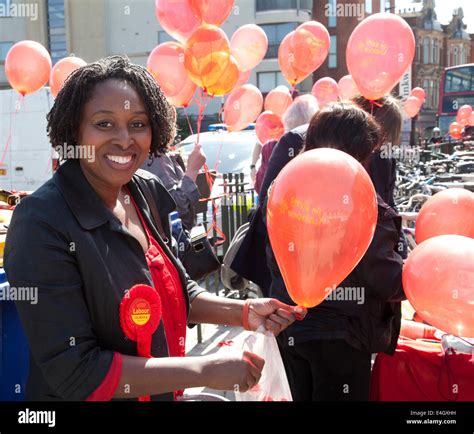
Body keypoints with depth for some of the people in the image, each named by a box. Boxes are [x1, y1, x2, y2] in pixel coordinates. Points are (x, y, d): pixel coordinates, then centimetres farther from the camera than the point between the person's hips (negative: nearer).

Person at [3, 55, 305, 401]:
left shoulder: (149, 191, -5)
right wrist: (206, 370, -24)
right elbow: (74, 372, -26)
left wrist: (244, 312, -7)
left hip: (165, 393, 6)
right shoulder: (42, 223, -25)